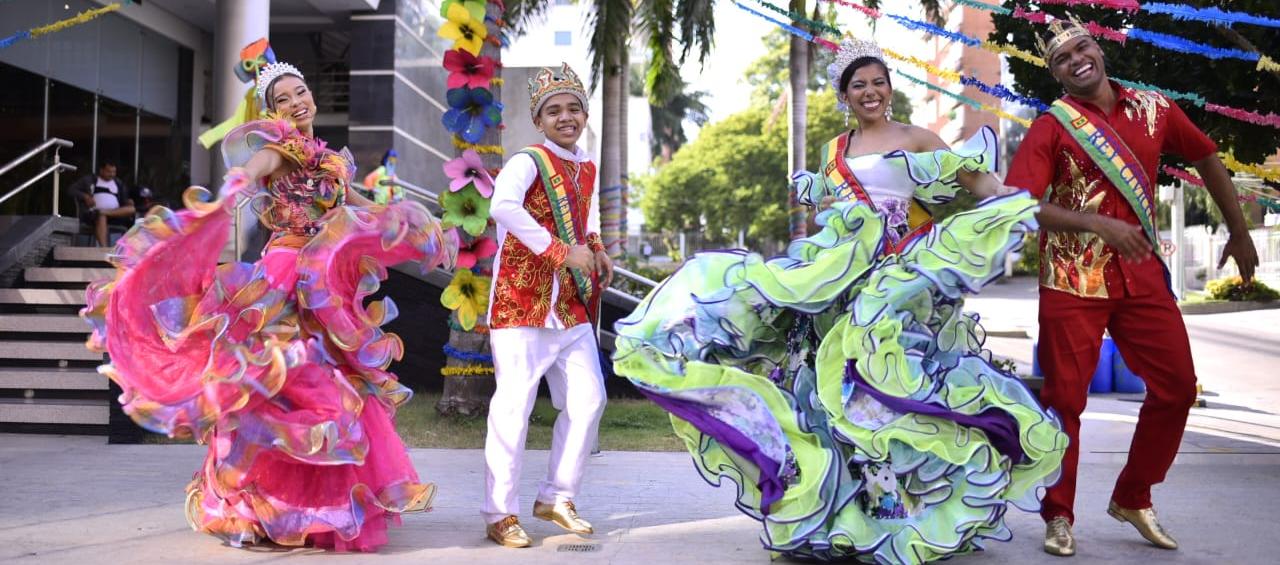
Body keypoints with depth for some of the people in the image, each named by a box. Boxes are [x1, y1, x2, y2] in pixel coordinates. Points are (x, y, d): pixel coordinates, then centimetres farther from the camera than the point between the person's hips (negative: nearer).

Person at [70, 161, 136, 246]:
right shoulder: (90, 180, 15)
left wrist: (128, 201, -6)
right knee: (101, 217, -40)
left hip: (116, 214, 3)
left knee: (131, 209, -25)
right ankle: (103, 248, -53)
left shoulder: (119, 183, 25)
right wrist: (85, 196, -9)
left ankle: (103, 212, -37)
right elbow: (72, 189, 11)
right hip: (94, 212, -3)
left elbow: (124, 200, 20)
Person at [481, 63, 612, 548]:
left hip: (572, 305, 7)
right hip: (522, 300, -7)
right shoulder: (527, 162, -10)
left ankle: (557, 497, 24)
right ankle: (500, 515, 7)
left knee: (587, 399, 8)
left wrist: (596, 250, 9)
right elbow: (503, 206, -30)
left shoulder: (588, 169, 13)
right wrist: (561, 253, -29)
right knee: (515, 402, -5)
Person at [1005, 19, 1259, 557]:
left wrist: (1238, 231, 22)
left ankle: (1132, 498, 25)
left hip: (1142, 275, 5)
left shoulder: (1154, 109, 7)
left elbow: (1206, 159, 21)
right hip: (1072, 278, -4)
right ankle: (1059, 516, 14)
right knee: (1064, 398, -1)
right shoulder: (1051, 127, -5)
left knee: (1177, 386, 7)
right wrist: (1098, 224, -24)